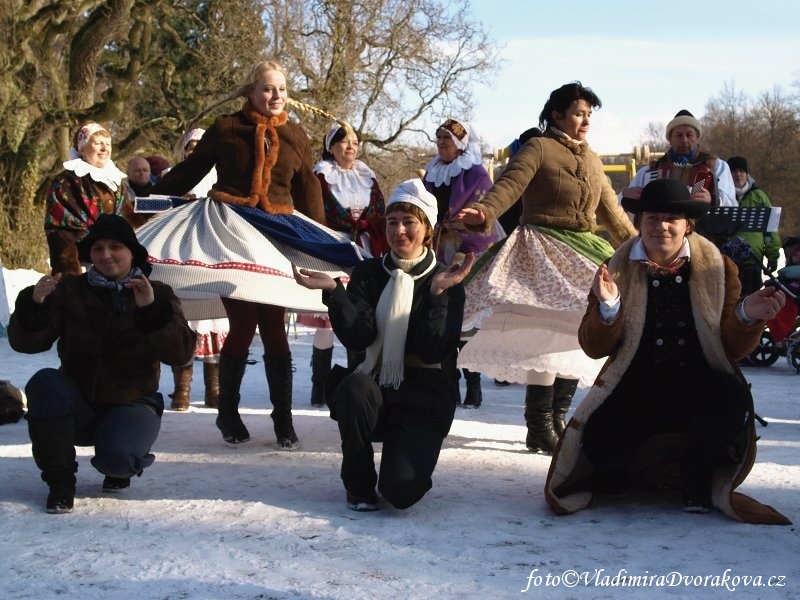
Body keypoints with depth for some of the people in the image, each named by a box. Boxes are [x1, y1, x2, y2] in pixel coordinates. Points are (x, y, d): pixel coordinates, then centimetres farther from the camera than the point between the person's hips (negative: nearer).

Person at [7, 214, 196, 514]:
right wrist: (33, 305, -27)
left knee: (116, 457, -33)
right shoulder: (70, 289, 2)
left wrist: (153, 310, -30)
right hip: (76, 405, 2)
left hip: (131, 406, -2)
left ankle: (120, 468, 9)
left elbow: (181, 352, -15)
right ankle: (60, 481, -12)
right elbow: (26, 342, -7)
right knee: (44, 382, -31)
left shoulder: (157, 294, 0)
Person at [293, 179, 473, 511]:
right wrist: (332, 291, -23)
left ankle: (404, 455, 18)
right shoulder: (368, 273, 3)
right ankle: (359, 484, -9)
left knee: (401, 491, -23)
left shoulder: (446, 281, -4)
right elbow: (357, 337, -12)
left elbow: (437, 352, -16)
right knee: (354, 387, -36)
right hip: (375, 387, 2)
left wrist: (437, 293, -26)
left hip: (423, 396, -2)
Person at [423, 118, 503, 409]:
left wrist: (467, 254, -17)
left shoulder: (476, 174, -5)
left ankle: (473, 386, 2)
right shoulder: (432, 174, 15)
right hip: (438, 255, 6)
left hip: (467, 256, -5)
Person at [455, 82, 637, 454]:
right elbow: (509, 185, -20)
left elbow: (611, 211, 26)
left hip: (583, 255, 8)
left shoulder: (591, 160, 18)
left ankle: (557, 420, 16)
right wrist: (484, 212, -39)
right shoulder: (538, 148, -4)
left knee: (574, 339, 6)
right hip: (543, 253, -7)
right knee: (546, 337, -12)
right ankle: (539, 429, -6)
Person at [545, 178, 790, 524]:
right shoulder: (619, 270, 3)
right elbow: (595, 348, -1)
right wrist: (608, 307, -20)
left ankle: (697, 483, -6)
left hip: (700, 387, 0)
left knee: (732, 401, -34)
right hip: (636, 389, 1)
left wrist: (746, 315, -18)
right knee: (600, 444, -25)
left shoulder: (717, 268, 3)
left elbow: (733, 349, 3)